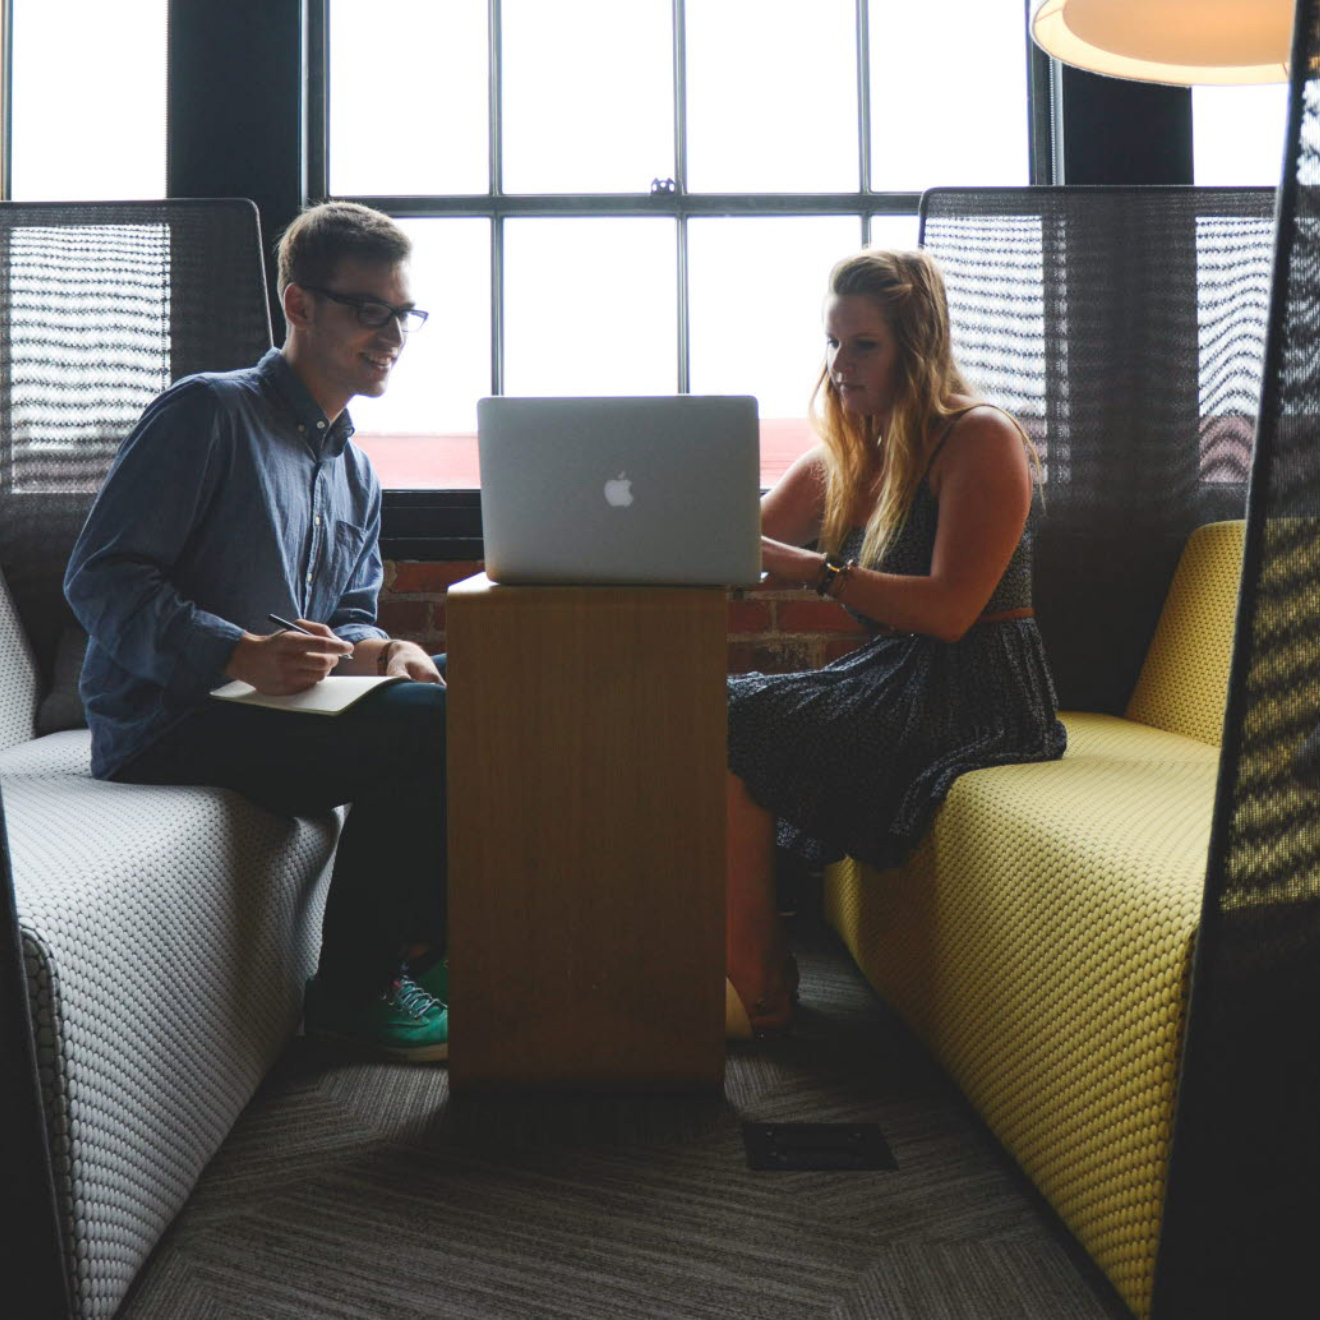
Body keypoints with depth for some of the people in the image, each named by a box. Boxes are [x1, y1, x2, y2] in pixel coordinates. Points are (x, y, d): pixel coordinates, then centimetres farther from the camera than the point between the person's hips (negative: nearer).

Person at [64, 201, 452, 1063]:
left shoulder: (357, 475, 20)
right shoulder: (207, 413, -7)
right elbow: (99, 578, -13)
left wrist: (372, 650, -7)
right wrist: (242, 654, -28)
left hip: (281, 704, 8)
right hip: (168, 724, -8)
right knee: (428, 727, -25)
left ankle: (415, 945, 3)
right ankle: (353, 990, -10)